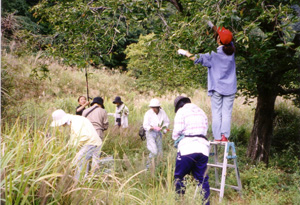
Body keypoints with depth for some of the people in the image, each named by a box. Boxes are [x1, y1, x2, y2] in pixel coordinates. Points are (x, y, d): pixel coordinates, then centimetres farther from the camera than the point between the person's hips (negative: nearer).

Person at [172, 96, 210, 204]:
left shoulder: (181, 111, 5)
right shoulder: (202, 112, 24)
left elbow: (177, 131, -5)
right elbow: (205, 129, 16)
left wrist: (176, 138, 16)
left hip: (187, 148, -5)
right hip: (203, 148, 6)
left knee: (179, 177, 4)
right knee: (202, 178, 8)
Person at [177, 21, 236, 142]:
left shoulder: (214, 55, -12)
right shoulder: (231, 51, 1)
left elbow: (197, 58, -9)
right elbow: (226, 38, 18)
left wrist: (185, 52, 8)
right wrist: (213, 26, 25)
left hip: (217, 88, -3)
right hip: (230, 88, 3)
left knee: (216, 114, 2)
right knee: (227, 113, 4)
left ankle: (217, 137, 1)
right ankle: (225, 135, -4)